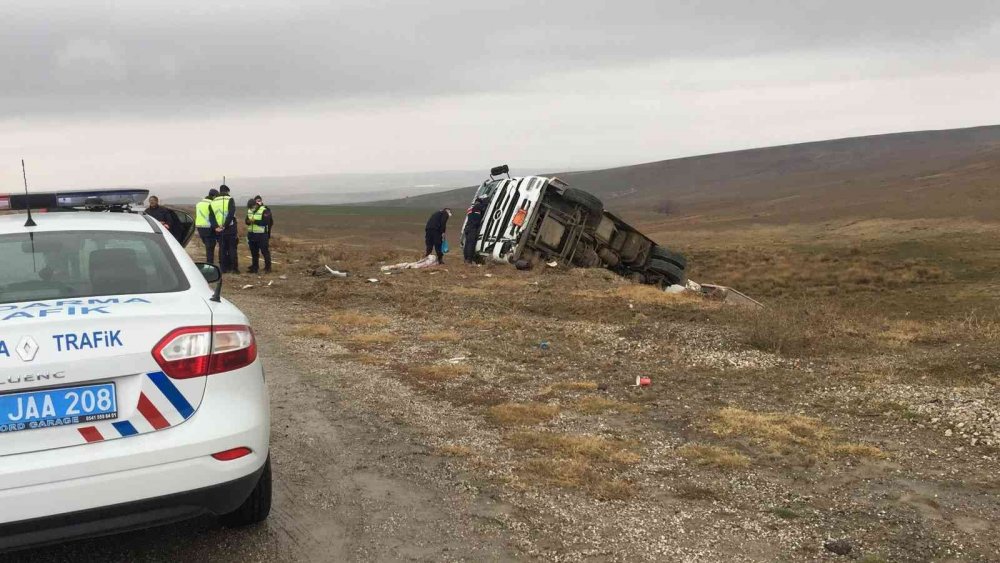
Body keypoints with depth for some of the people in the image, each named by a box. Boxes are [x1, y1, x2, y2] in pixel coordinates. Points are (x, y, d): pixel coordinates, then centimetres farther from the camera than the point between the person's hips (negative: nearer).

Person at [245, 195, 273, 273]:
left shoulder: (264, 211, -13)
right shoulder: (249, 211, 9)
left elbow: (266, 222, -22)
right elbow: (247, 220, 14)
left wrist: (255, 221, -27)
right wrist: (248, 221, -10)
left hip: (262, 235, -7)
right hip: (251, 234, 7)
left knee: (265, 251, -3)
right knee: (254, 252, 12)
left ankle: (268, 268, 2)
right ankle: (255, 267, 21)